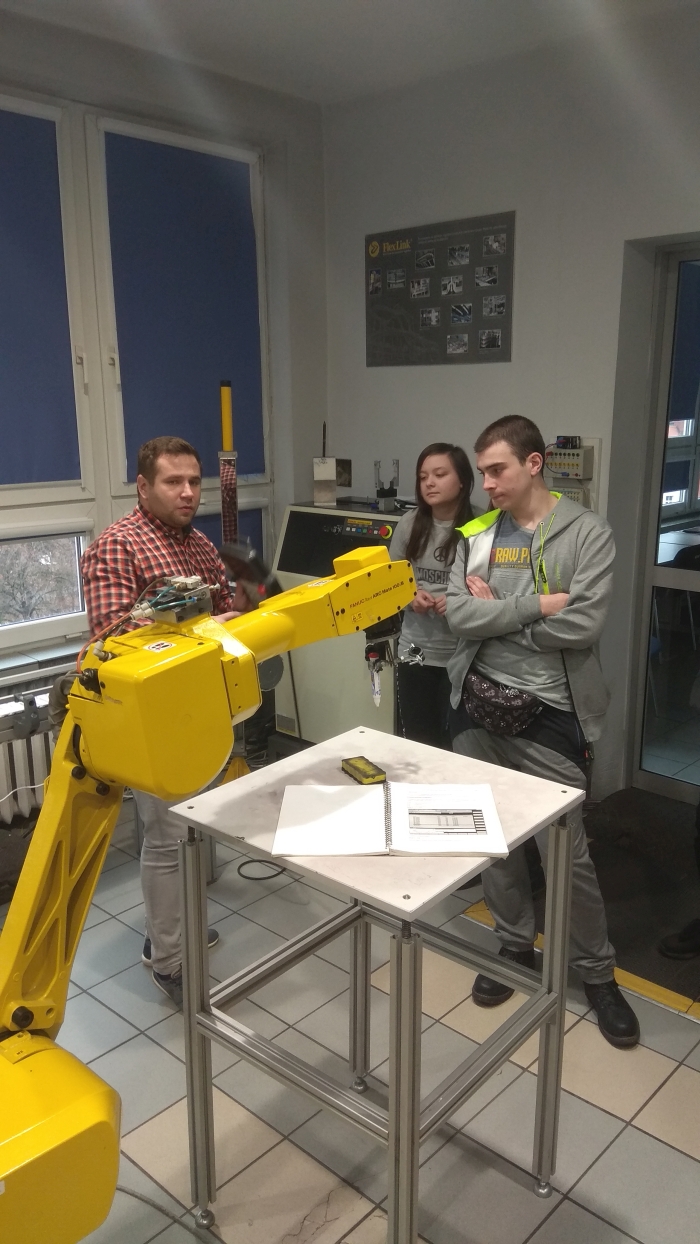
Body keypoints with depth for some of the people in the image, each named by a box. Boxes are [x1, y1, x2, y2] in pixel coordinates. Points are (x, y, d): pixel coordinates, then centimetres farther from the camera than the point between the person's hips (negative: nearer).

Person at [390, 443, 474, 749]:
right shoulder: (410, 524, 1)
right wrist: (410, 597, -8)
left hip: (462, 654, -4)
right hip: (415, 649, 4)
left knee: (454, 744, 9)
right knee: (415, 742, 16)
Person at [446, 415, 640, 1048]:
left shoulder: (587, 532, -8)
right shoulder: (475, 534, 5)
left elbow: (582, 625, -20)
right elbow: (458, 613, -8)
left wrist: (496, 614, -11)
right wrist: (536, 604, -17)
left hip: (549, 714, -4)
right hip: (479, 706, 5)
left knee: (567, 851, 3)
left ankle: (598, 972, 26)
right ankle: (515, 946, 37)